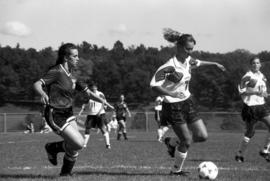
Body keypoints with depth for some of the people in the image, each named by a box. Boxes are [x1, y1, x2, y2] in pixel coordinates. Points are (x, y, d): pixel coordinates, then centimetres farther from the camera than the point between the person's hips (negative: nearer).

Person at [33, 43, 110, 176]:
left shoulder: (71, 75, 10)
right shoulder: (57, 72, -15)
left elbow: (86, 91, 14)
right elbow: (37, 84, -25)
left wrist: (101, 100, -2)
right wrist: (43, 94, -46)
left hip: (68, 113, 8)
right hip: (55, 115, -8)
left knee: (75, 147, 2)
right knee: (78, 143, -14)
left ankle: (65, 173, 22)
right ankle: (52, 148, 10)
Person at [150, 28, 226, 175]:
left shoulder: (188, 60, 2)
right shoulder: (170, 66, -23)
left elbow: (197, 63, 27)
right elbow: (154, 85, -29)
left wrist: (215, 64, 35)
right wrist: (172, 94, -40)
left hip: (187, 102, 8)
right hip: (173, 106, -8)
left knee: (202, 136, 3)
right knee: (187, 141, -4)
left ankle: (172, 143, 26)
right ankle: (176, 170, 18)